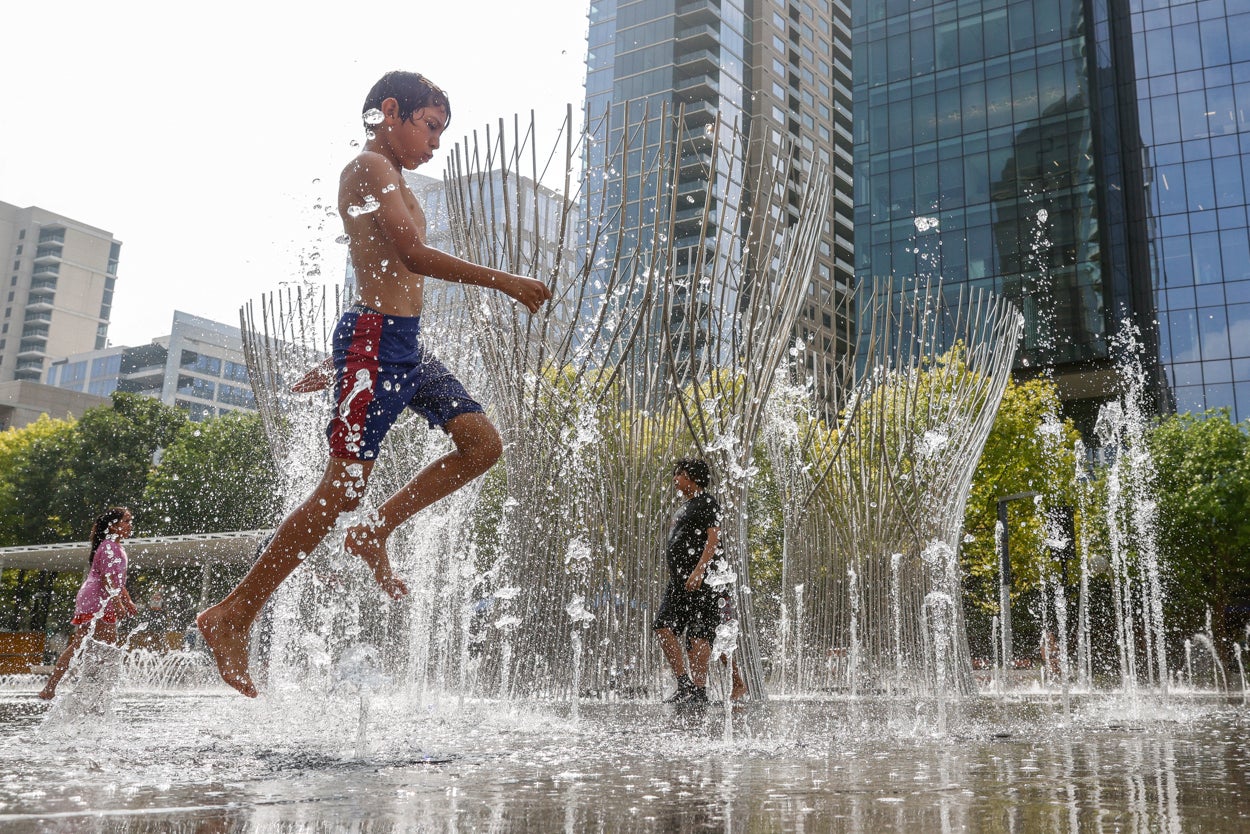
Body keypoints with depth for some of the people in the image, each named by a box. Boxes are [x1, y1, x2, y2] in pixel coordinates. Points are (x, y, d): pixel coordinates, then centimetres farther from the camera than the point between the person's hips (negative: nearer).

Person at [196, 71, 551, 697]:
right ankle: (233, 615, -3)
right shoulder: (371, 167, -5)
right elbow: (413, 254, -19)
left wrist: (338, 362, 28)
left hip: (403, 344, 10)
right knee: (342, 486, -10)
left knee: (482, 442, 0)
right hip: (377, 338, -10)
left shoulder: (387, 182, 26)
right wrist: (505, 282, -15)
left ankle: (376, 531, 8)